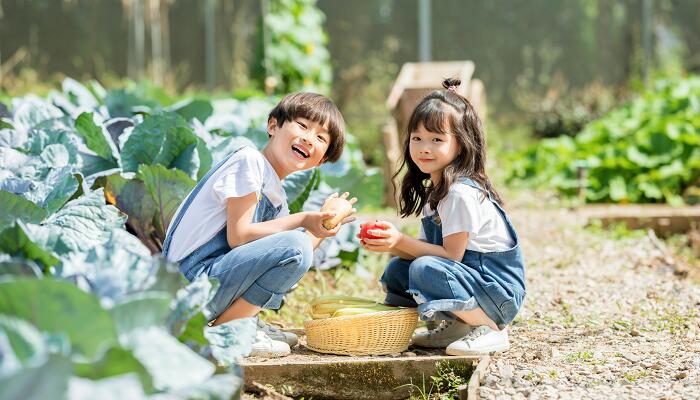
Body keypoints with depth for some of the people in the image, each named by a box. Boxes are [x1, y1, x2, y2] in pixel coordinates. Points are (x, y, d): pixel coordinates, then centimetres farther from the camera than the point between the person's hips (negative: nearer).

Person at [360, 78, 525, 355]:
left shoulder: (461, 193, -20)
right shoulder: (435, 190, 11)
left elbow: (451, 255, -21)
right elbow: (428, 248, 6)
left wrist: (401, 241, -22)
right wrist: (393, 244, -12)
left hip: (500, 291, -9)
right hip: (470, 278, 10)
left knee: (425, 269, -29)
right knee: (396, 270, 5)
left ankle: (489, 329, -13)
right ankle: (455, 324, 8)